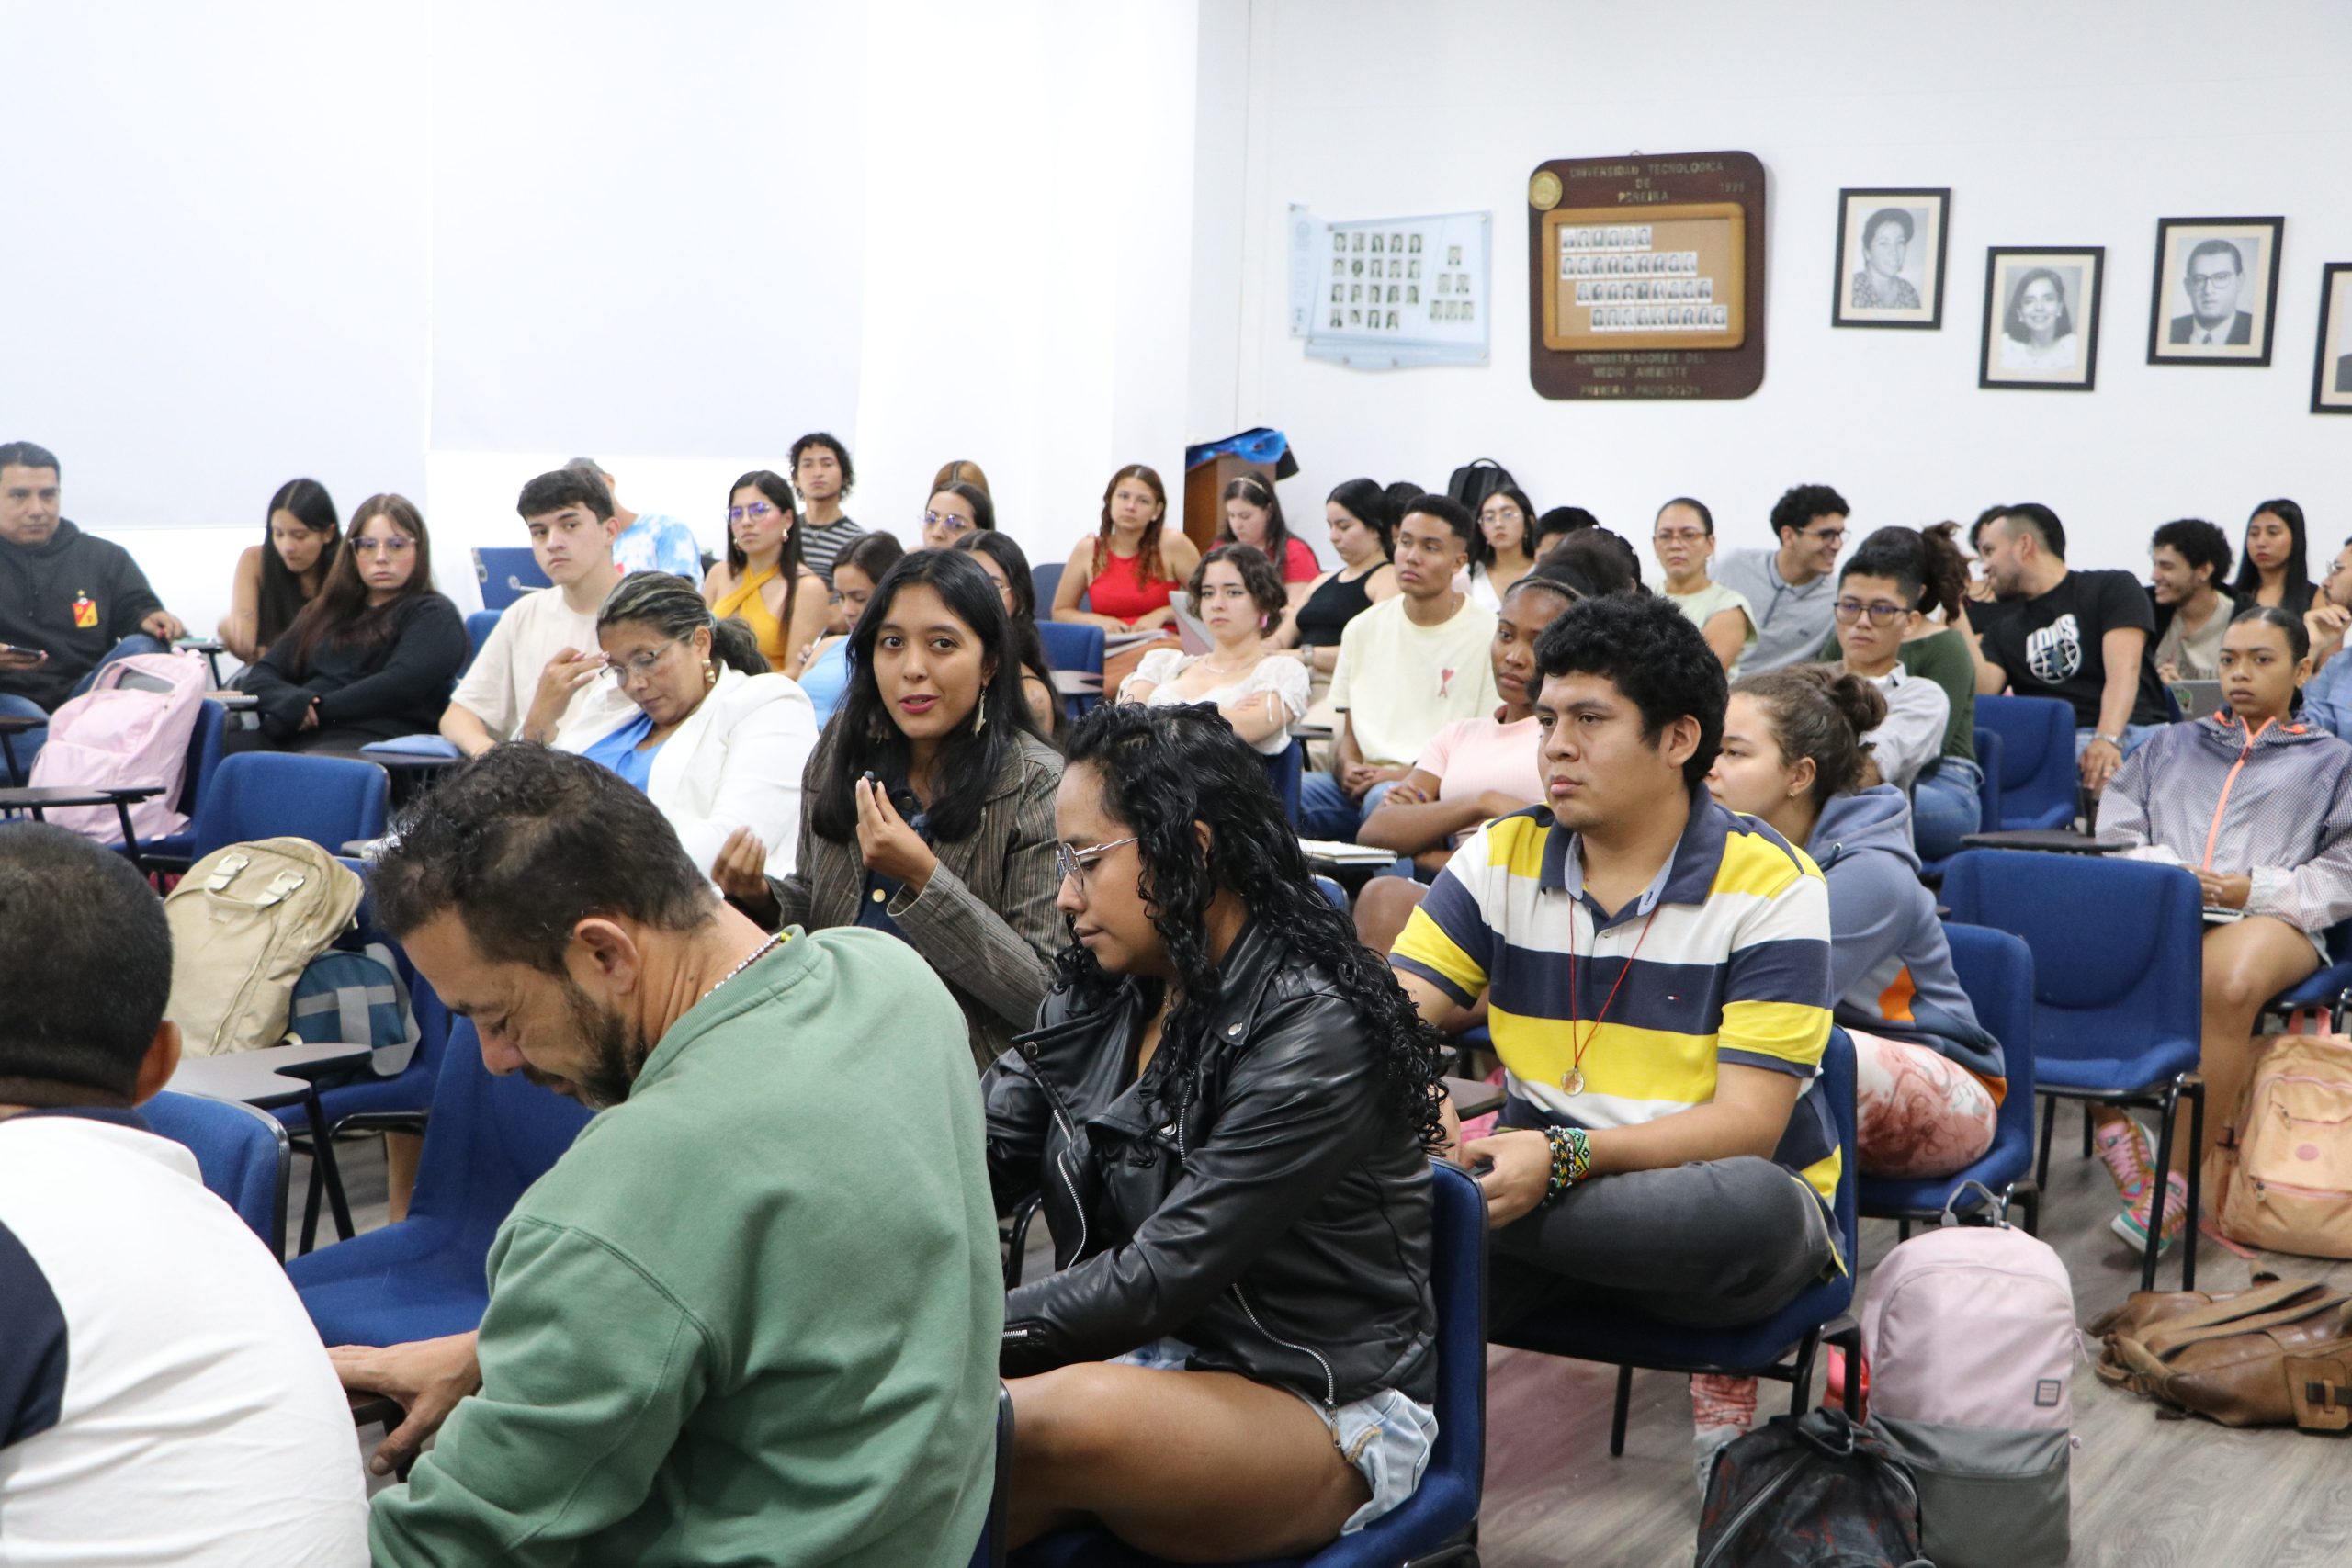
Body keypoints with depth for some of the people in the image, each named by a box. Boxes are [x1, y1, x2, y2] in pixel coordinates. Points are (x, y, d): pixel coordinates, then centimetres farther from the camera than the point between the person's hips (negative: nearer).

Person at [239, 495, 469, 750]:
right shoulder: (324, 612, 29)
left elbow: (399, 686, -6)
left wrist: (318, 710, -8)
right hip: (292, 742, 5)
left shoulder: (434, 615, 11)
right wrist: (295, 703, -4)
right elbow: (261, 676, 19)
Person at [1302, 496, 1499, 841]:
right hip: (1362, 783, 4)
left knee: (1383, 799, -38)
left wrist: (1406, 775, -15)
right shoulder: (1363, 628, 17)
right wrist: (1347, 768, -4)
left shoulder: (1490, 636, 0)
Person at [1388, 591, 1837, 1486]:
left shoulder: (1769, 883, -9)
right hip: (1544, 1183, 2)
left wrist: (1565, 1158, -31)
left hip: (1701, 1198, -1)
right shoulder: (1501, 857, 5)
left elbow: (1749, 1123, -16)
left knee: (1758, 1208, -39)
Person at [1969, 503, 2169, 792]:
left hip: (2130, 730, -2)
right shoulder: (2002, 629, 25)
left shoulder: (2112, 587, 13)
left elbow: (2123, 669, -4)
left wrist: (2108, 739, -21)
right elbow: (1981, 691, 5)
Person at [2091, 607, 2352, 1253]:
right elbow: (2114, 831, 19)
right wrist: (2163, 870, -3)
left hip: (2269, 917, -2)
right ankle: (2112, 1127, -19)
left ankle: (2181, 1176, -32)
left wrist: (2256, 889, -7)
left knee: (2229, 981, -41)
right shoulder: (2172, 745, 32)